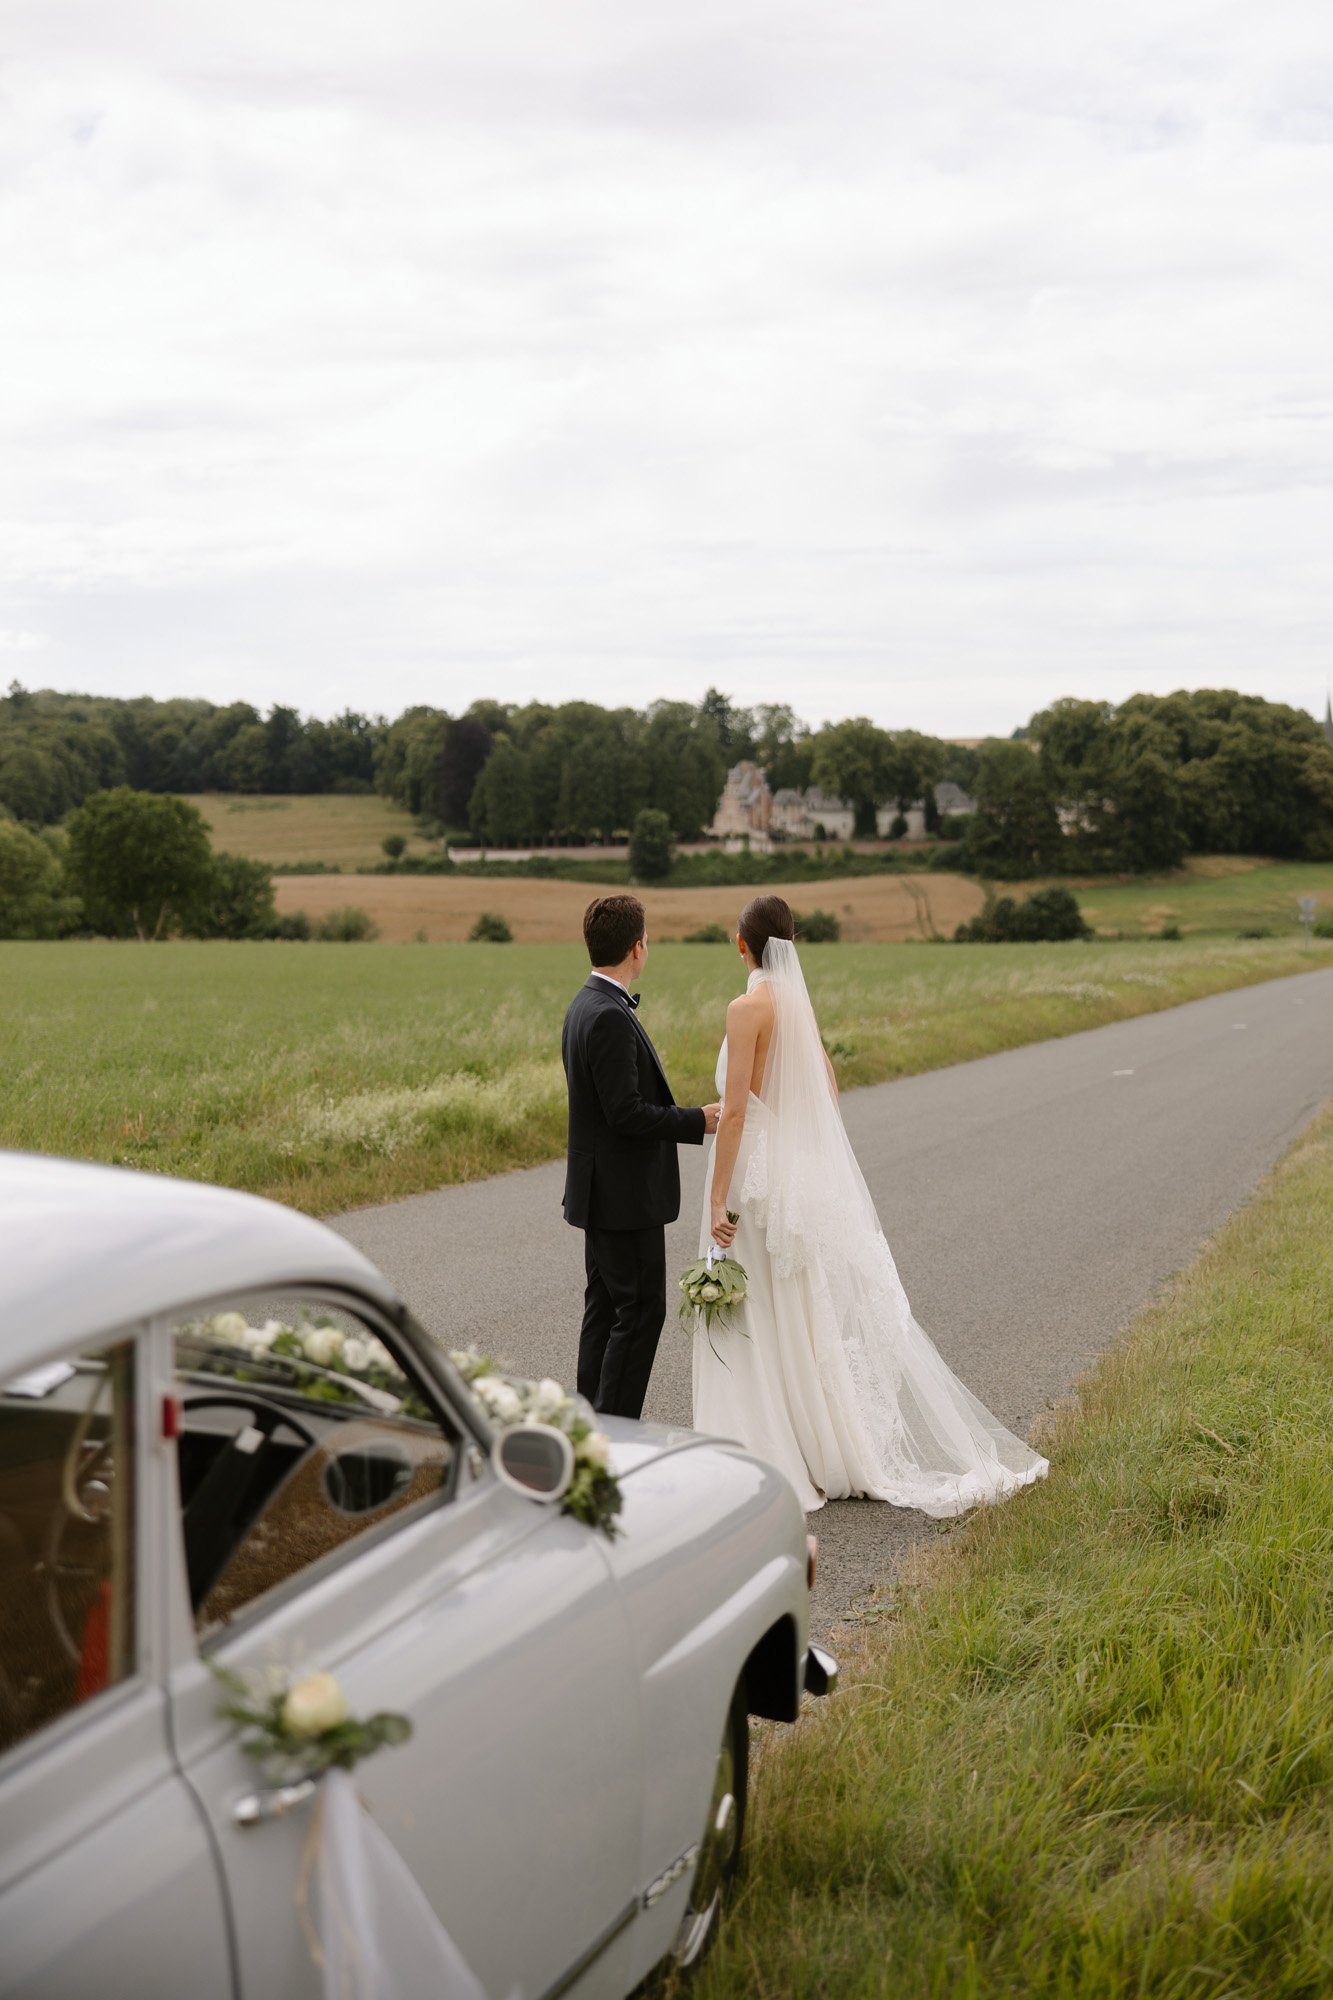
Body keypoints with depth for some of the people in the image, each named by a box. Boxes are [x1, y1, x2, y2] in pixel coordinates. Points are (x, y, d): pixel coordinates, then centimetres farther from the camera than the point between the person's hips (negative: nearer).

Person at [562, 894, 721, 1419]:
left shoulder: (587, 1005, 11)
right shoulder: (610, 1017, -21)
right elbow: (627, 1112, -24)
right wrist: (700, 1120, -15)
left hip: (605, 1193, 11)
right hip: (625, 1195, -11)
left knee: (606, 1307, 15)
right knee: (640, 1310, -4)